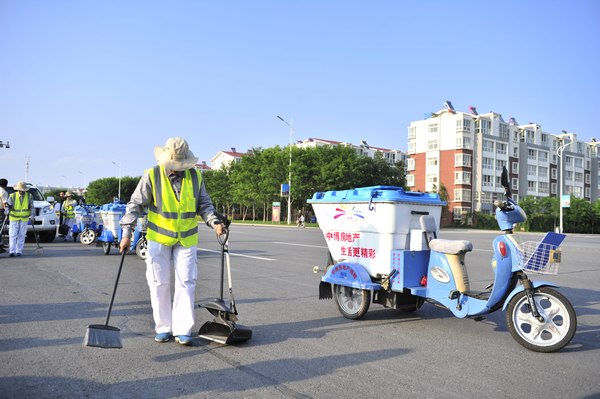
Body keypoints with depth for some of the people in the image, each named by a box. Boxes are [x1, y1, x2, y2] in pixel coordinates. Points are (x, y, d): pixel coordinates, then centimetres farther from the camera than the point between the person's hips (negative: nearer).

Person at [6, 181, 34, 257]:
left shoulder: (29, 196, -4)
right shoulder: (12, 196, -7)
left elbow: (31, 207, 0)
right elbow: (8, 206, -6)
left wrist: (32, 217, -5)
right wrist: (7, 213, -22)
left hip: (24, 218, 1)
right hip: (14, 217, -1)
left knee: (21, 235, 2)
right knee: (13, 234, -6)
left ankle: (19, 251, 8)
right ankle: (12, 251, -5)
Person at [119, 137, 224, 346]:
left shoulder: (195, 177, -1)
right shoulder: (152, 176, -8)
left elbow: (204, 204, 6)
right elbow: (135, 205, -6)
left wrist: (214, 222, -12)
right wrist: (127, 233, -13)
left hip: (186, 239, 1)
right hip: (158, 237, -1)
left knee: (186, 282, -3)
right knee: (159, 282, 3)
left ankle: (183, 330, 4)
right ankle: (163, 328, 17)